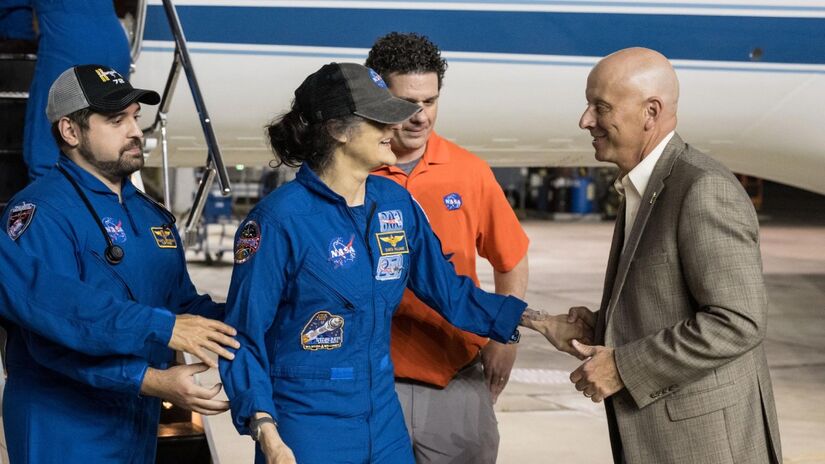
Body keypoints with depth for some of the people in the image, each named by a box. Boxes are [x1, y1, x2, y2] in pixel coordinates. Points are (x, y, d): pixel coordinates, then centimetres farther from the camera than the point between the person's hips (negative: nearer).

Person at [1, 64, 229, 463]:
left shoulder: (153, 216, 13)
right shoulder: (41, 212, -14)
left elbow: (184, 306, 19)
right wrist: (151, 381, -28)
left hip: (140, 429, 8)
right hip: (64, 432, -8)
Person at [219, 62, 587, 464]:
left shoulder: (396, 203, 3)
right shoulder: (280, 218, -15)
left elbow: (449, 290, 12)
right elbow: (243, 336, -13)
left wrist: (540, 324, 8)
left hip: (385, 420, 6)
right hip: (305, 430, -6)